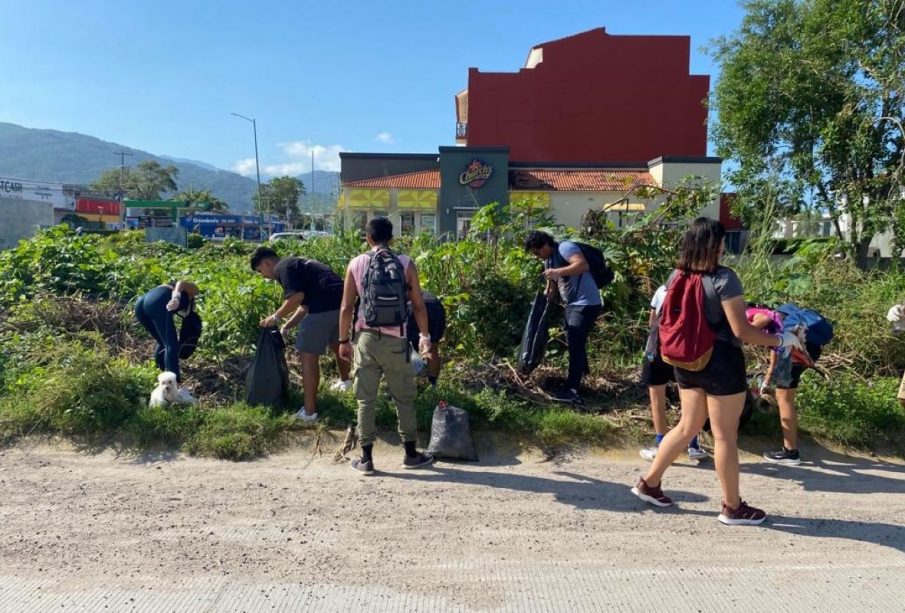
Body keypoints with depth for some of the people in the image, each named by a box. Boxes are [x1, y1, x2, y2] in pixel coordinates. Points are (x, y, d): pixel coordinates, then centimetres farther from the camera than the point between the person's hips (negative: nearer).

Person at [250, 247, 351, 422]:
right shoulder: (294, 264, 28)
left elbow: (296, 297, -18)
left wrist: (276, 317, -5)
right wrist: (286, 327, 27)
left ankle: (309, 411, 2)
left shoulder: (282, 268, -1)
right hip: (342, 301, 10)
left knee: (308, 356, -1)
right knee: (336, 343, 32)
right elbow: (304, 306, 27)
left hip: (324, 307, -10)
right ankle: (344, 381, 57)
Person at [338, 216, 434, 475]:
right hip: (395, 340, 0)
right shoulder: (406, 264, -1)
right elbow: (418, 305, 1)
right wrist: (425, 335, 13)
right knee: (404, 399, 13)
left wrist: (344, 340, 10)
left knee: (366, 400, 9)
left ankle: (366, 459, 15)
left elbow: (346, 308, 0)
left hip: (366, 338, 1)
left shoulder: (356, 264, 0)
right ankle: (411, 454, 23)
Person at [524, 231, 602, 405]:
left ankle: (572, 391, -17)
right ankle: (582, 372, 43)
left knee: (575, 344, -15)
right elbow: (552, 287, 20)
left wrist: (557, 272, -34)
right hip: (571, 304, 10)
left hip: (587, 304, -10)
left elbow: (583, 265, -32)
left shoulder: (565, 248, -16)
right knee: (574, 343, 21)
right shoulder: (548, 260, 12)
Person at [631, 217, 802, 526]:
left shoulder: (676, 276, 4)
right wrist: (780, 340, -5)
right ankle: (733, 507, 19)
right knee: (725, 436, 5)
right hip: (720, 362, -7)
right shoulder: (724, 278, -17)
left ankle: (649, 483, 25)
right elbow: (741, 330, -18)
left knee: (688, 426, 20)